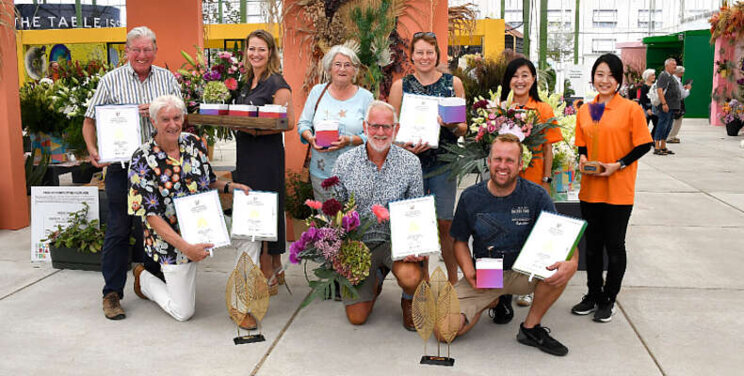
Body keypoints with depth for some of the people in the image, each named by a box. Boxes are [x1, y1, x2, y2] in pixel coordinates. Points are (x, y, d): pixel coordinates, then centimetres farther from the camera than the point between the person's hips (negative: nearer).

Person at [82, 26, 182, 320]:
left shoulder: (167, 79, 8)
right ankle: (112, 293, 9)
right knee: (119, 228, 0)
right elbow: (90, 121, 5)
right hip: (122, 166, -2)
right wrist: (92, 150, -12)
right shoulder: (111, 80, 2)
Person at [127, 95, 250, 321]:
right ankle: (143, 278, 30)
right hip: (171, 241, -5)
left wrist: (229, 186, -9)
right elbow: (150, 215, -20)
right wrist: (185, 248, -28)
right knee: (183, 312, 0)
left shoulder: (194, 143, -2)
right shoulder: (143, 161, -18)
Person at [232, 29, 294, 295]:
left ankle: (267, 278, 3)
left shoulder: (277, 84, -8)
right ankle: (276, 270, 25)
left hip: (266, 155, -8)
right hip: (246, 154, 8)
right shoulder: (248, 82, 16)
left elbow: (288, 123, -15)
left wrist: (256, 130, -22)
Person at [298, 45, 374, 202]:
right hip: (321, 171, 2)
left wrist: (349, 141, -18)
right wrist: (311, 139, -10)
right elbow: (303, 123, 10)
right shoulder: (317, 91, 7)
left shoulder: (365, 96, 2)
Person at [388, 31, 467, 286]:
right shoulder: (400, 86, 6)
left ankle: (453, 280, 16)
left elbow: (463, 128, 8)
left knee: (445, 223, 0)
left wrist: (450, 124, -14)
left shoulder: (453, 83, 7)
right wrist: (405, 146, -13)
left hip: (443, 162, 0)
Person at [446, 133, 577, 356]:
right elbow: (460, 240, 7)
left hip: (524, 272, -1)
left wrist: (572, 262, -34)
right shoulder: (470, 198, -3)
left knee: (561, 268, -32)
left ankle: (531, 328, -8)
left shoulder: (536, 196, -8)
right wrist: (468, 270, -14)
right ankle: (493, 301, 15)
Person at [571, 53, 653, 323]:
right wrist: (583, 158, -5)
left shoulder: (631, 109, -8)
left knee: (614, 245, 5)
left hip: (618, 190, -4)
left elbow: (644, 145, -7)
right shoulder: (585, 111, 7)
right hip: (590, 187, 5)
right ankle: (593, 295, 29)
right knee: (592, 244, 14)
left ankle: (608, 300, 21)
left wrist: (617, 165, -17)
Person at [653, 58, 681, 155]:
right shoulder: (663, 75, -9)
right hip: (666, 106, -10)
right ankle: (656, 148, -8)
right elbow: (659, 90, -19)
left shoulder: (672, 77, 21)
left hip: (672, 107, 10)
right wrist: (664, 103, -24)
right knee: (662, 125, -10)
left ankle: (663, 147, 17)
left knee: (668, 127, 11)